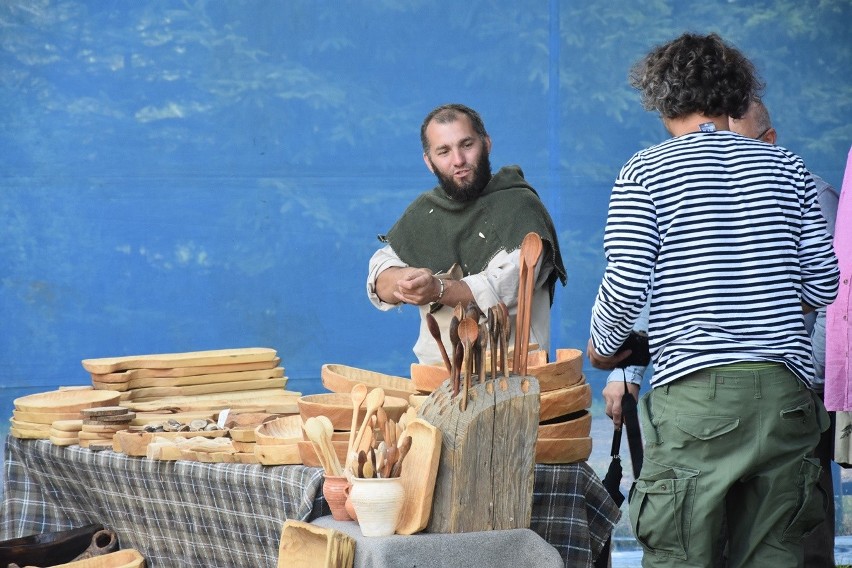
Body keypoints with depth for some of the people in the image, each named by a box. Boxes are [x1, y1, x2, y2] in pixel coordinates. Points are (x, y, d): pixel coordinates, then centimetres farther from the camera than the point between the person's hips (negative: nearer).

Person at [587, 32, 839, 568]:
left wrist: (602, 347, 14)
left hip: (693, 389, -3)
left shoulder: (645, 172, 1)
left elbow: (626, 288, -5)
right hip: (785, 389, 3)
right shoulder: (787, 167, 11)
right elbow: (823, 283, 10)